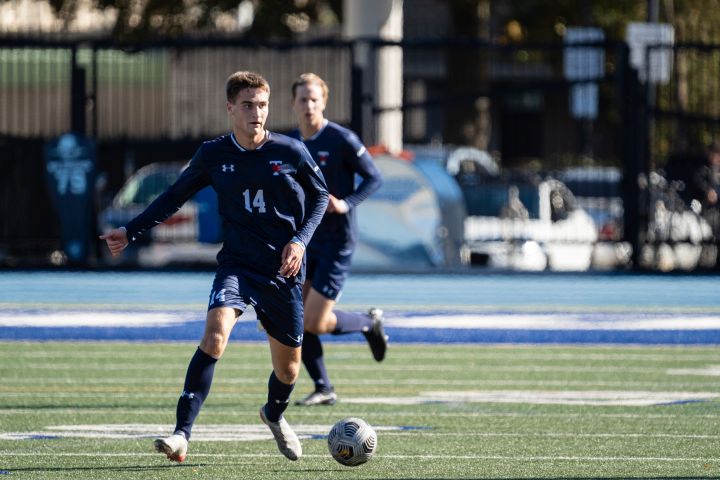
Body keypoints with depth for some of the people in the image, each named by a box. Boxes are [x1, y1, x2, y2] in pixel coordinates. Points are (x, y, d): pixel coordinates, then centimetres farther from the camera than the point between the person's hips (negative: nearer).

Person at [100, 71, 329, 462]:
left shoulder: (291, 152, -4)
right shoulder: (213, 155, -1)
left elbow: (320, 196, 9)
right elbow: (175, 196, 13)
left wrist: (301, 240, -5)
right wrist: (131, 231, 7)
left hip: (283, 272, 1)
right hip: (237, 265, -1)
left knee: (288, 368, 10)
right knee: (215, 333, -28)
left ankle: (274, 415, 48)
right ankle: (182, 434, -30)